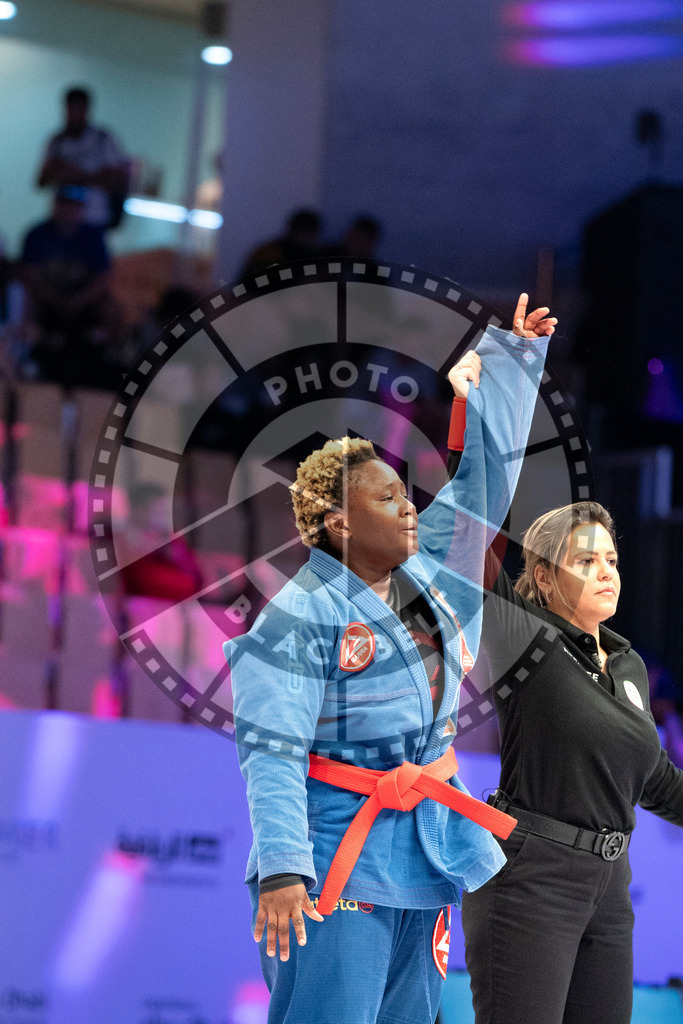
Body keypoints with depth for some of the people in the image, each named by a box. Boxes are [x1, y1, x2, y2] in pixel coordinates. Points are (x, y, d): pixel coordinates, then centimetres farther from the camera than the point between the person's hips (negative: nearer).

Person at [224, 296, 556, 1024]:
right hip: (337, 866, -8)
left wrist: (512, 354, 19)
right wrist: (282, 868, -28)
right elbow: (271, 752, -18)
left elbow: (486, 477, 18)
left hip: (426, 853, 8)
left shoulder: (429, 573, 9)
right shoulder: (302, 616, -13)